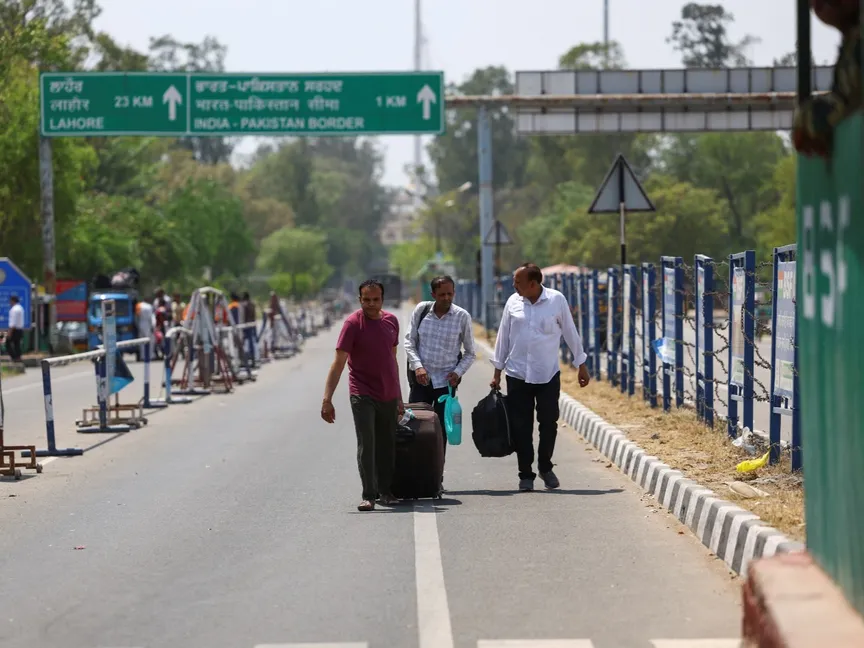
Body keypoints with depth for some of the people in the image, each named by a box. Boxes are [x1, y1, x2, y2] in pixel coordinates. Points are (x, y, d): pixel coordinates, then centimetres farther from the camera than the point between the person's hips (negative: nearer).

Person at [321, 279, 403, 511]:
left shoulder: (391, 321, 6)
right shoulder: (353, 323, -11)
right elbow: (338, 363, -14)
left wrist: (399, 397, 19)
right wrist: (327, 400, -22)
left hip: (388, 396, 5)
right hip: (363, 395, -5)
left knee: (387, 446, 10)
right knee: (366, 446, -11)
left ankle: (385, 492, 22)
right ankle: (368, 495, -9)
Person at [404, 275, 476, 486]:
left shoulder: (462, 317, -3)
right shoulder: (421, 310, -1)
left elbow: (470, 353, 5)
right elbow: (409, 341, 4)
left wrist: (458, 372, -10)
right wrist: (417, 366, -9)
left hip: (446, 381, -1)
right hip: (421, 379, 1)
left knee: (440, 430, 2)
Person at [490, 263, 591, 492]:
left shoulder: (557, 300, -4)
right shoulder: (513, 302, 2)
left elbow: (570, 333, 4)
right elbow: (503, 337, 9)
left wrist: (581, 366, 6)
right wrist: (497, 373, 10)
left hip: (548, 375, -2)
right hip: (517, 375, 2)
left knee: (549, 423, 0)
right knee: (521, 427, 1)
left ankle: (545, 468, 19)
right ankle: (526, 475, 10)